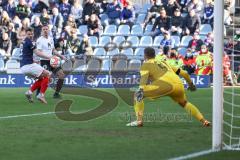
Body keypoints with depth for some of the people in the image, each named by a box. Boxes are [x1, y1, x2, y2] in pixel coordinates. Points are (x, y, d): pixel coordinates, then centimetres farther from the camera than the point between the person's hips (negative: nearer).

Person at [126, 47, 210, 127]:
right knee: (184, 103, 35)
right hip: (179, 85, 6)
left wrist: (141, 89, -20)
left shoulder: (146, 65, 19)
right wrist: (190, 83, 52)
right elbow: (184, 73, 37)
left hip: (166, 85, -6)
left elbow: (144, 77, -4)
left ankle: (139, 120, -8)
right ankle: (203, 121, 24)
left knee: (137, 95, 7)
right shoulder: (164, 63, 36)